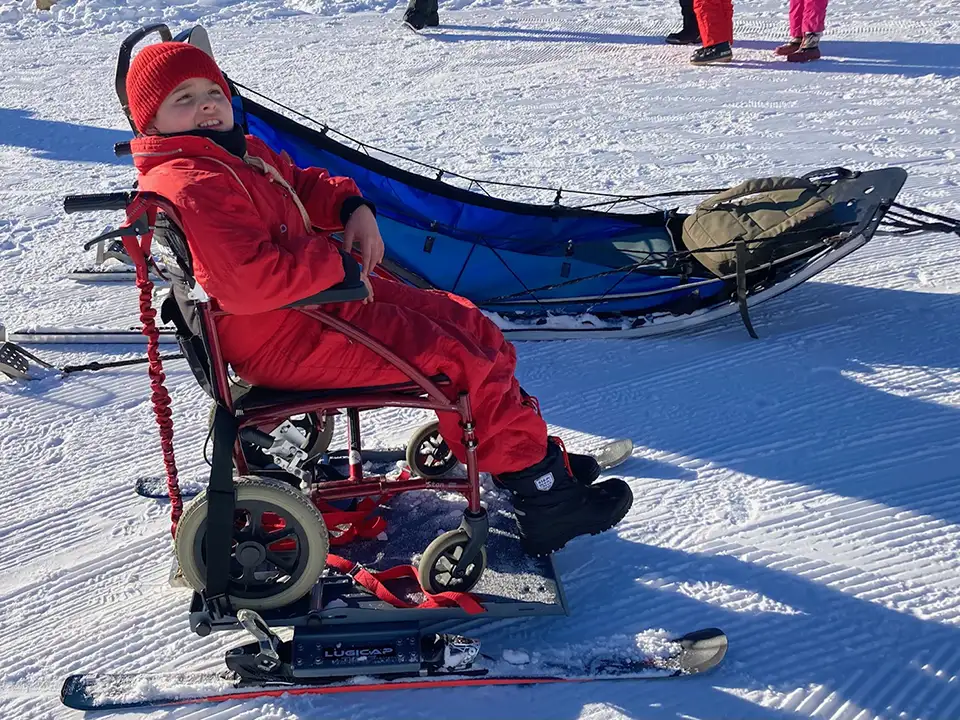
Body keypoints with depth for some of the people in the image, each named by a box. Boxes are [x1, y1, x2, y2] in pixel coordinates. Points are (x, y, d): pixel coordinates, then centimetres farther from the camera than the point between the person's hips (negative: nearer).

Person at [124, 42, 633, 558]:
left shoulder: (241, 155, 12)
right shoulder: (189, 188, -22)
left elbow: (302, 185, 26)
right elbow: (245, 282, -33)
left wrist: (352, 207, 3)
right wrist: (336, 263, -21)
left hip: (322, 294, 11)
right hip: (285, 342, -11)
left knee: (470, 325, 10)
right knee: (457, 357, -13)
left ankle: (532, 450, 19)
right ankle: (543, 497, -3)